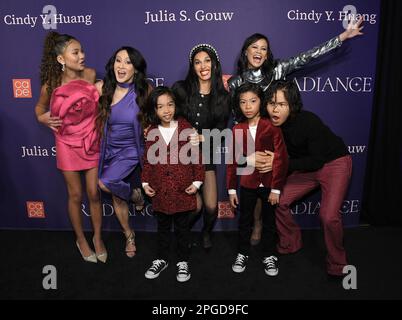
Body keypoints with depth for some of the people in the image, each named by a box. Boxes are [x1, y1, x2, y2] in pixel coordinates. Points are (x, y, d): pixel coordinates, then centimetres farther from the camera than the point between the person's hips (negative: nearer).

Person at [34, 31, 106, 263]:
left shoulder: (91, 74, -10)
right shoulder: (51, 85, -13)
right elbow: (40, 107, 6)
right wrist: (42, 118, -13)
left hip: (93, 142, 1)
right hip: (68, 145, -1)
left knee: (94, 193, 7)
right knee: (76, 195, 10)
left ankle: (98, 237, 29)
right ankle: (81, 239, 32)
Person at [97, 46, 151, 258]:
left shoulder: (144, 91, -11)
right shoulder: (104, 88, -5)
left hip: (132, 151, -4)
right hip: (110, 151, 4)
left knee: (106, 183, -24)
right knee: (117, 197, 14)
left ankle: (136, 195, 10)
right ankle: (129, 235, 38)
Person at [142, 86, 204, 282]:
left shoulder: (186, 129, -6)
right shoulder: (152, 132, 1)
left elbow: (196, 156, -4)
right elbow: (148, 160, 7)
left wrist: (197, 181, -7)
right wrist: (145, 182, 3)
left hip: (183, 189, -2)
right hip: (160, 190, 2)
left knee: (182, 227, 12)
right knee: (163, 226, 18)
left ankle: (183, 262, 29)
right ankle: (161, 259, 35)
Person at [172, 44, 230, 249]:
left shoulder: (222, 95, 1)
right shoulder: (180, 89, -6)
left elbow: (221, 127, -4)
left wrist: (202, 138, -21)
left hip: (205, 153, 2)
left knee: (211, 206, -1)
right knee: (195, 205, -6)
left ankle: (207, 233, 37)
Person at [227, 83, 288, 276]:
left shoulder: (272, 128, -10)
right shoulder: (237, 130, -2)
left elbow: (280, 159, -11)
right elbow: (233, 160, 1)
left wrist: (276, 188, -12)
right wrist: (231, 189, 0)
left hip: (269, 184, -2)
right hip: (247, 183, 2)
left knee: (269, 221, 14)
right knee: (244, 220, 16)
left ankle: (269, 256, 33)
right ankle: (243, 253, 35)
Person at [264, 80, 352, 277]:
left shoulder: (309, 122, -29)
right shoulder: (272, 125, -13)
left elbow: (317, 160, -25)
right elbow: (280, 156, 2)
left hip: (335, 163, -6)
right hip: (307, 166, 6)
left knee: (328, 216, -20)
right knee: (279, 201, -5)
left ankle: (337, 264, 8)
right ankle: (290, 244, 20)